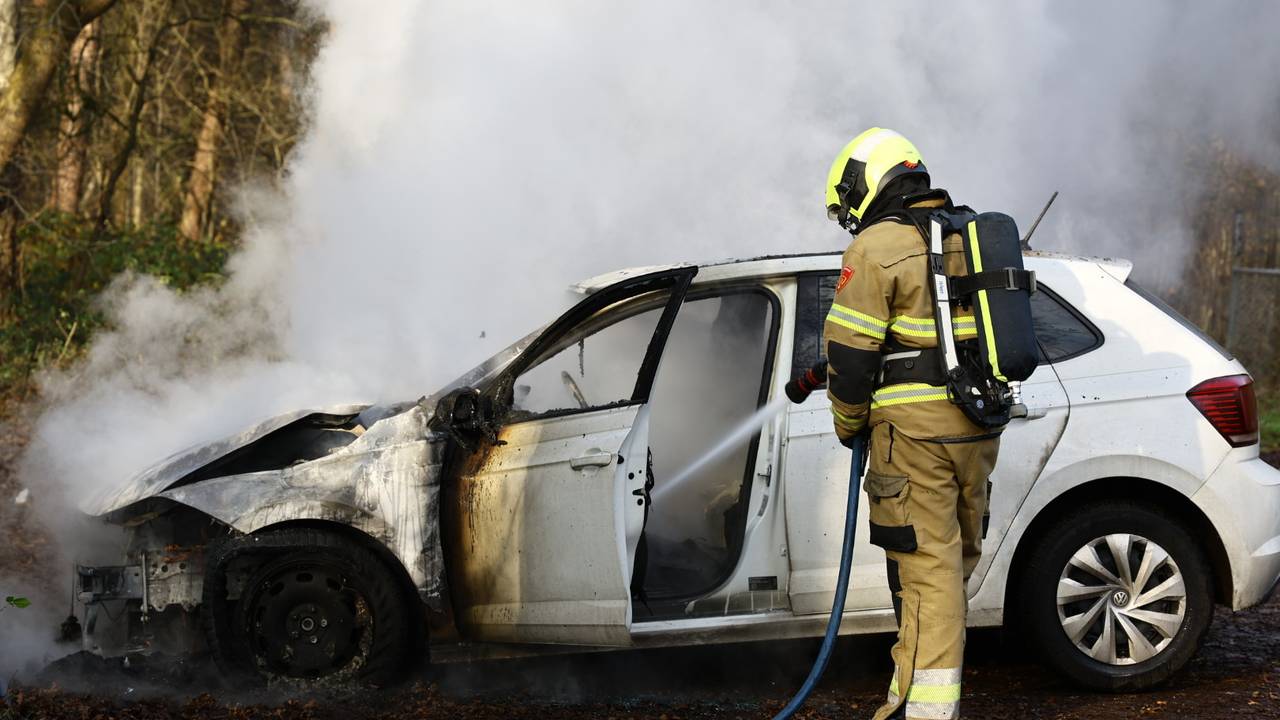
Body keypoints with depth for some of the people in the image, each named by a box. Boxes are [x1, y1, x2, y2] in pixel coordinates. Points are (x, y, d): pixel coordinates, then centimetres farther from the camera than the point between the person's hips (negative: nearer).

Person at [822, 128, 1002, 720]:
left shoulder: (878, 246, -9)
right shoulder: (970, 237, 16)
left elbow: (850, 349, -11)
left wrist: (849, 423, 2)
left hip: (914, 427, -8)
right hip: (978, 426, 8)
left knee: (927, 565, -7)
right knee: (955, 558, 15)